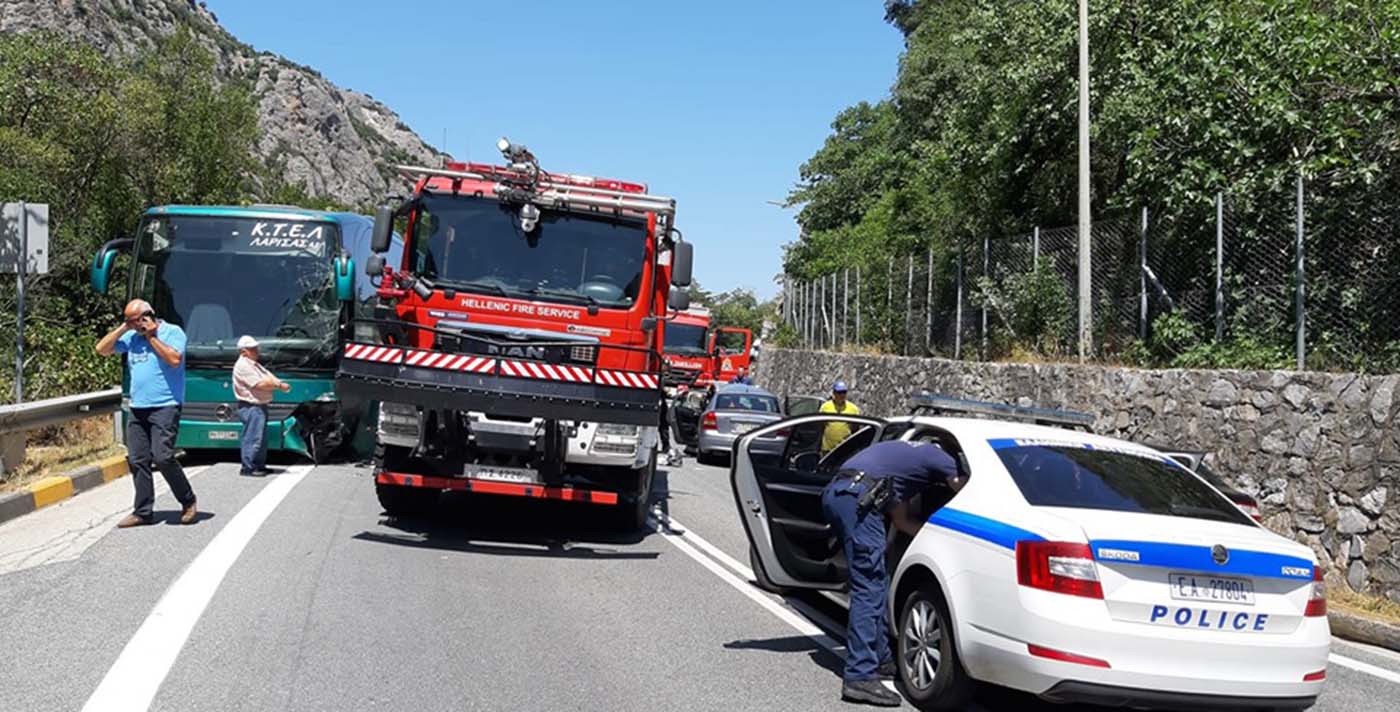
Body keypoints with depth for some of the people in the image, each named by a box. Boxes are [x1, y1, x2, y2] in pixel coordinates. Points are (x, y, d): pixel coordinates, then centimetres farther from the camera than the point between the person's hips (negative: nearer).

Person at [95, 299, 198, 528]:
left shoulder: (172, 332, -2)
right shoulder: (132, 337, 14)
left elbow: (175, 359, -17)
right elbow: (102, 349, 13)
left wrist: (152, 337, -10)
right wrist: (122, 328, 4)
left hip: (165, 406, -6)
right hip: (137, 408, 6)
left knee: (162, 457, -15)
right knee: (137, 461, 4)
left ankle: (188, 502, 3)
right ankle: (143, 511, 10)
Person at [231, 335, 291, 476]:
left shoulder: (254, 364, 20)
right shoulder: (242, 366, -13)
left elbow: (269, 377, 14)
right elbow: (259, 384, -19)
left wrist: (280, 383, -7)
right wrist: (279, 385, -10)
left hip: (260, 406, 11)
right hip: (251, 407, -11)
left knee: (262, 438, 15)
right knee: (252, 438, -10)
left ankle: (259, 465, 23)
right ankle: (247, 468, -7)